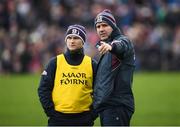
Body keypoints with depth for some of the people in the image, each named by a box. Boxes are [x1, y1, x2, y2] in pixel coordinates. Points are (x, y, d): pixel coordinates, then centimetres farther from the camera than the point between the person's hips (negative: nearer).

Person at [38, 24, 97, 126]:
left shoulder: (91, 64, 6)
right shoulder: (55, 63, 4)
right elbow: (43, 89, 4)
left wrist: (93, 113, 0)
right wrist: (50, 111, -5)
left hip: (83, 119, 1)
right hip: (58, 119, -1)